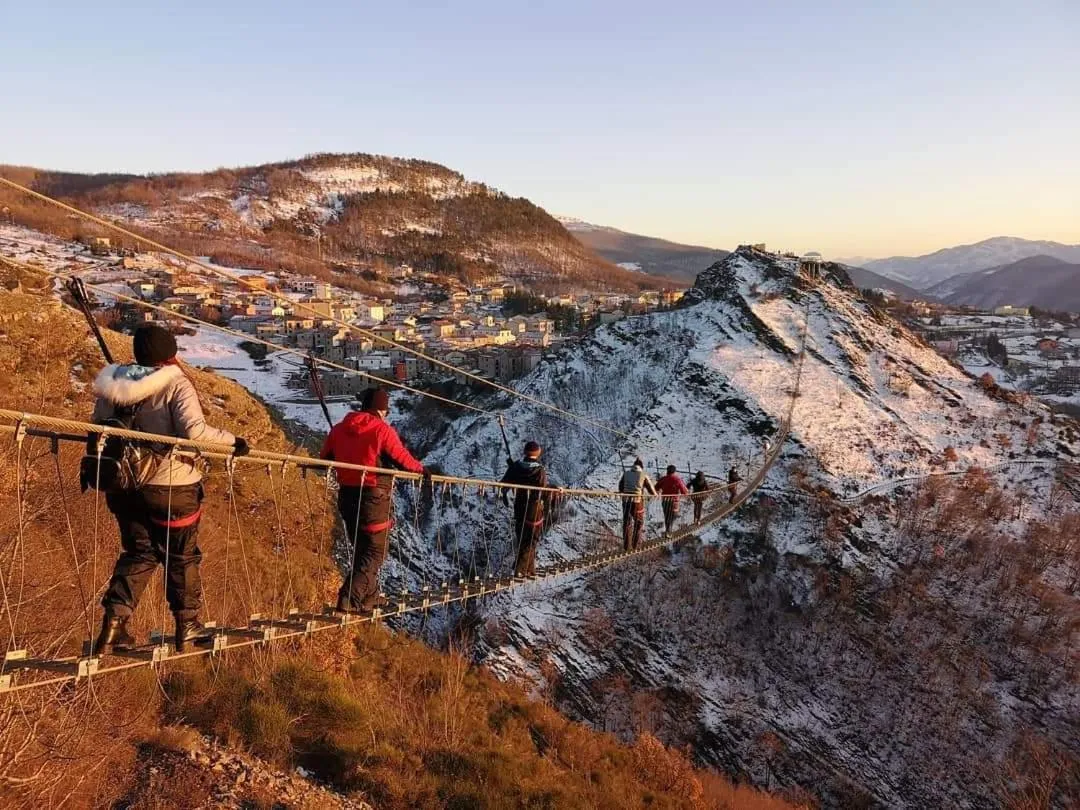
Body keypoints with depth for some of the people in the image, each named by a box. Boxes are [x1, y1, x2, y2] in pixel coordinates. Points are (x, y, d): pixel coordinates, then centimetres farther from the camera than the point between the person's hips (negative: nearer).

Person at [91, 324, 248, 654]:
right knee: (181, 556, 13)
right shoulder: (175, 383, -14)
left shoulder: (113, 380, 2)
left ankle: (114, 621, 8)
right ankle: (187, 625, 24)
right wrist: (231, 440, -15)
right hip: (171, 486, -5)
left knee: (138, 553, 20)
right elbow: (194, 430, -26)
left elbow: (98, 428, 4)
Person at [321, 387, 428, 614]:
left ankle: (369, 596, 30)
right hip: (373, 497, -7)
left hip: (346, 494, 7)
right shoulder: (383, 430, -12)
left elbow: (325, 458, 13)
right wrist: (420, 469, 8)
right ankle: (349, 599, -9)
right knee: (375, 551, 2)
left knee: (361, 548, 21)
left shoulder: (339, 429, 6)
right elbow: (403, 459, -11)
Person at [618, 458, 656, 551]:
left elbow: (620, 487, 10)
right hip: (638, 501, -3)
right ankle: (635, 543, 17)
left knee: (626, 523, 9)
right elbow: (651, 490, 3)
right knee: (639, 522, 17)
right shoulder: (644, 475, -4)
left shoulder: (626, 473, 5)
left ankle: (627, 546, 7)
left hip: (626, 501, 3)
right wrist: (655, 494, 24)